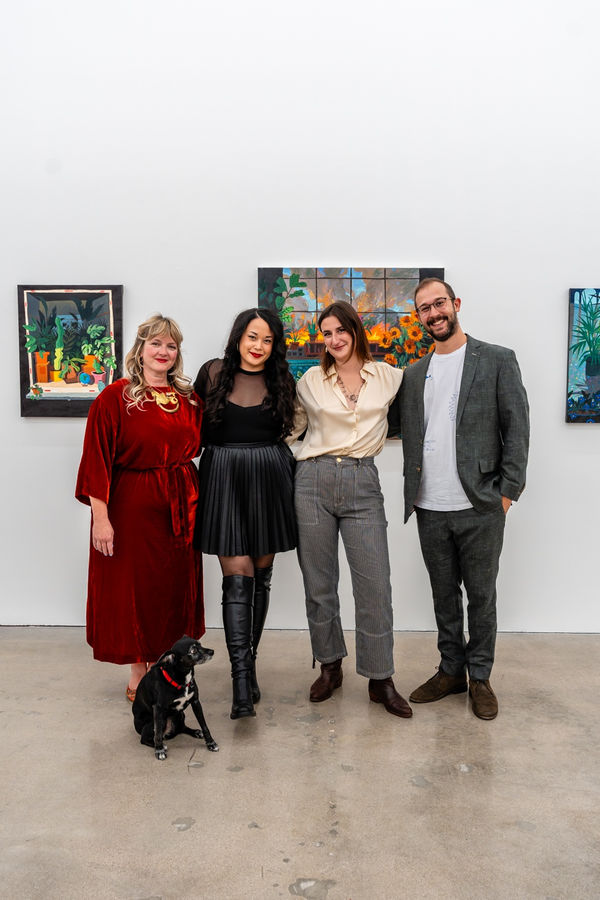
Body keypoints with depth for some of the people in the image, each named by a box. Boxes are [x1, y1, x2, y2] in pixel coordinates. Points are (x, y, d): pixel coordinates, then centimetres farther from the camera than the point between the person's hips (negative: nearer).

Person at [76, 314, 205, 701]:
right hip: (132, 505, -5)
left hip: (181, 505, 5)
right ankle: (139, 672, 23)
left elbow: (198, 447, 16)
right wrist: (100, 516, -17)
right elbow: (98, 459, -12)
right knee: (135, 587, 6)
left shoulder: (189, 398, 7)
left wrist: (197, 500, 6)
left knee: (175, 586, 13)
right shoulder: (116, 397, -8)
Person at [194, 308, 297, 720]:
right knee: (237, 578, -8)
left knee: (261, 575, 9)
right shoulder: (213, 373, 2)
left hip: (270, 481, 2)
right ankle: (242, 679, -6)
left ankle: (249, 661, 25)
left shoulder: (282, 381, 6)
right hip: (224, 480, -2)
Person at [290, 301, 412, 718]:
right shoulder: (311, 380, 8)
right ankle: (330, 666, 28)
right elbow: (290, 428, 17)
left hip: (363, 484, -1)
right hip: (314, 481, 1)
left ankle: (380, 679, 15)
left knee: (375, 586, -2)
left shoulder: (389, 377, 6)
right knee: (319, 584, 8)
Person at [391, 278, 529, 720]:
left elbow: (517, 429, -4)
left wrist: (507, 492, -10)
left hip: (479, 505, -4)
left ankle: (480, 677, 26)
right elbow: (407, 433, 13)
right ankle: (451, 671, 30)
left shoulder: (498, 361, -1)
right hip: (430, 508, 4)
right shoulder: (414, 373, 11)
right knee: (443, 594, 15)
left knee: (481, 595, 9)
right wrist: (413, 492, 4)